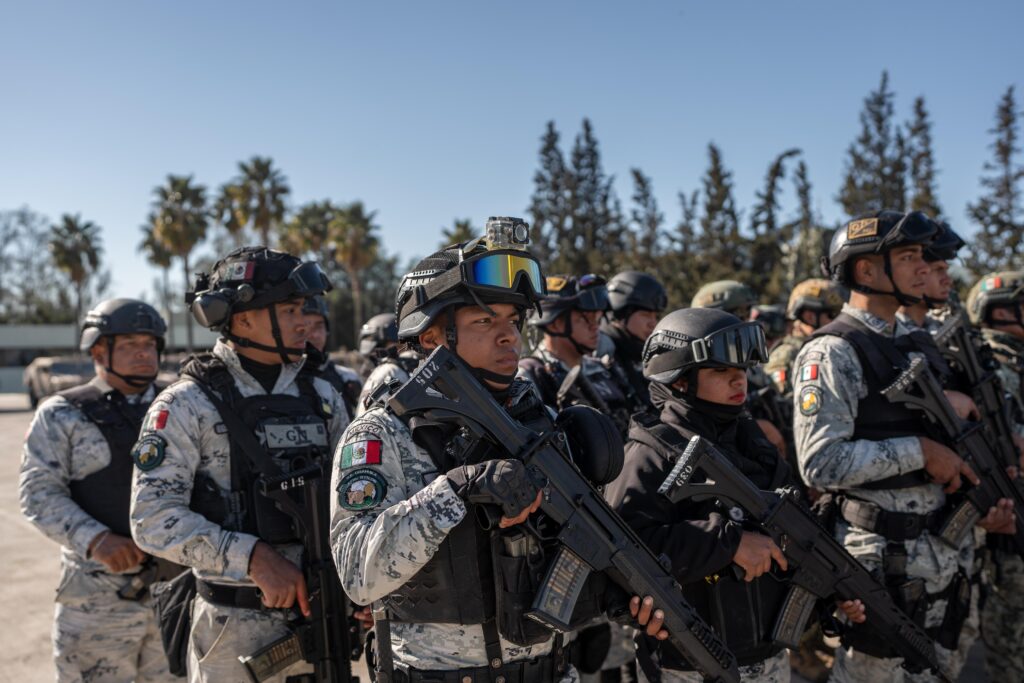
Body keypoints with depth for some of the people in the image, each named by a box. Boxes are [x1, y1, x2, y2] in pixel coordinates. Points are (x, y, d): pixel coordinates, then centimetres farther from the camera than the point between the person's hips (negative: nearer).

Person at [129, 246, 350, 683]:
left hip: (320, 615, 5)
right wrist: (255, 558, -23)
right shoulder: (187, 405, -9)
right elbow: (153, 519, -15)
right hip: (236, 629, -4)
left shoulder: (322, 397, 5)